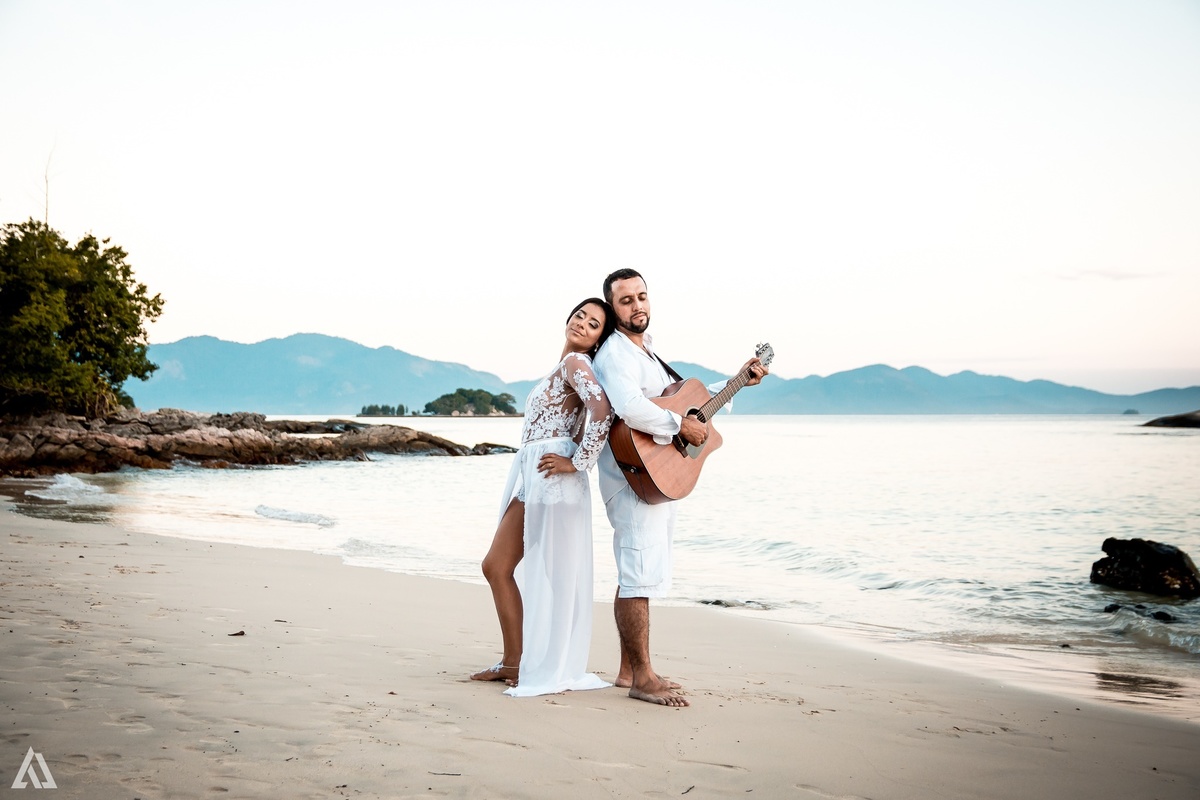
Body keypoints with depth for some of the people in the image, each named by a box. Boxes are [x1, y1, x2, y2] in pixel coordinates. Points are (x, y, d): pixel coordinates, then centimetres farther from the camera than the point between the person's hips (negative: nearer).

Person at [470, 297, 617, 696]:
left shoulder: (576, 362, -8)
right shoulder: (566, 365, 20)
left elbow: (602, 409, -26)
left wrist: (579, 462, -19)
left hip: (549, 479, -10)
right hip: (530, 477, 10)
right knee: (496, 566, 12)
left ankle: (546, 669, 4)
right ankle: (513, 661, 20)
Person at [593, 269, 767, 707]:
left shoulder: (646, 352, 19)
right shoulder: (616, 353, -14)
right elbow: (630, 408, -34)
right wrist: (681, 426, -22)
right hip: (633, 479, -11)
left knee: (638, 575, 14)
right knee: (641, 575, -10)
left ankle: (629, 669, 22)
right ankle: (642, 677, -5)